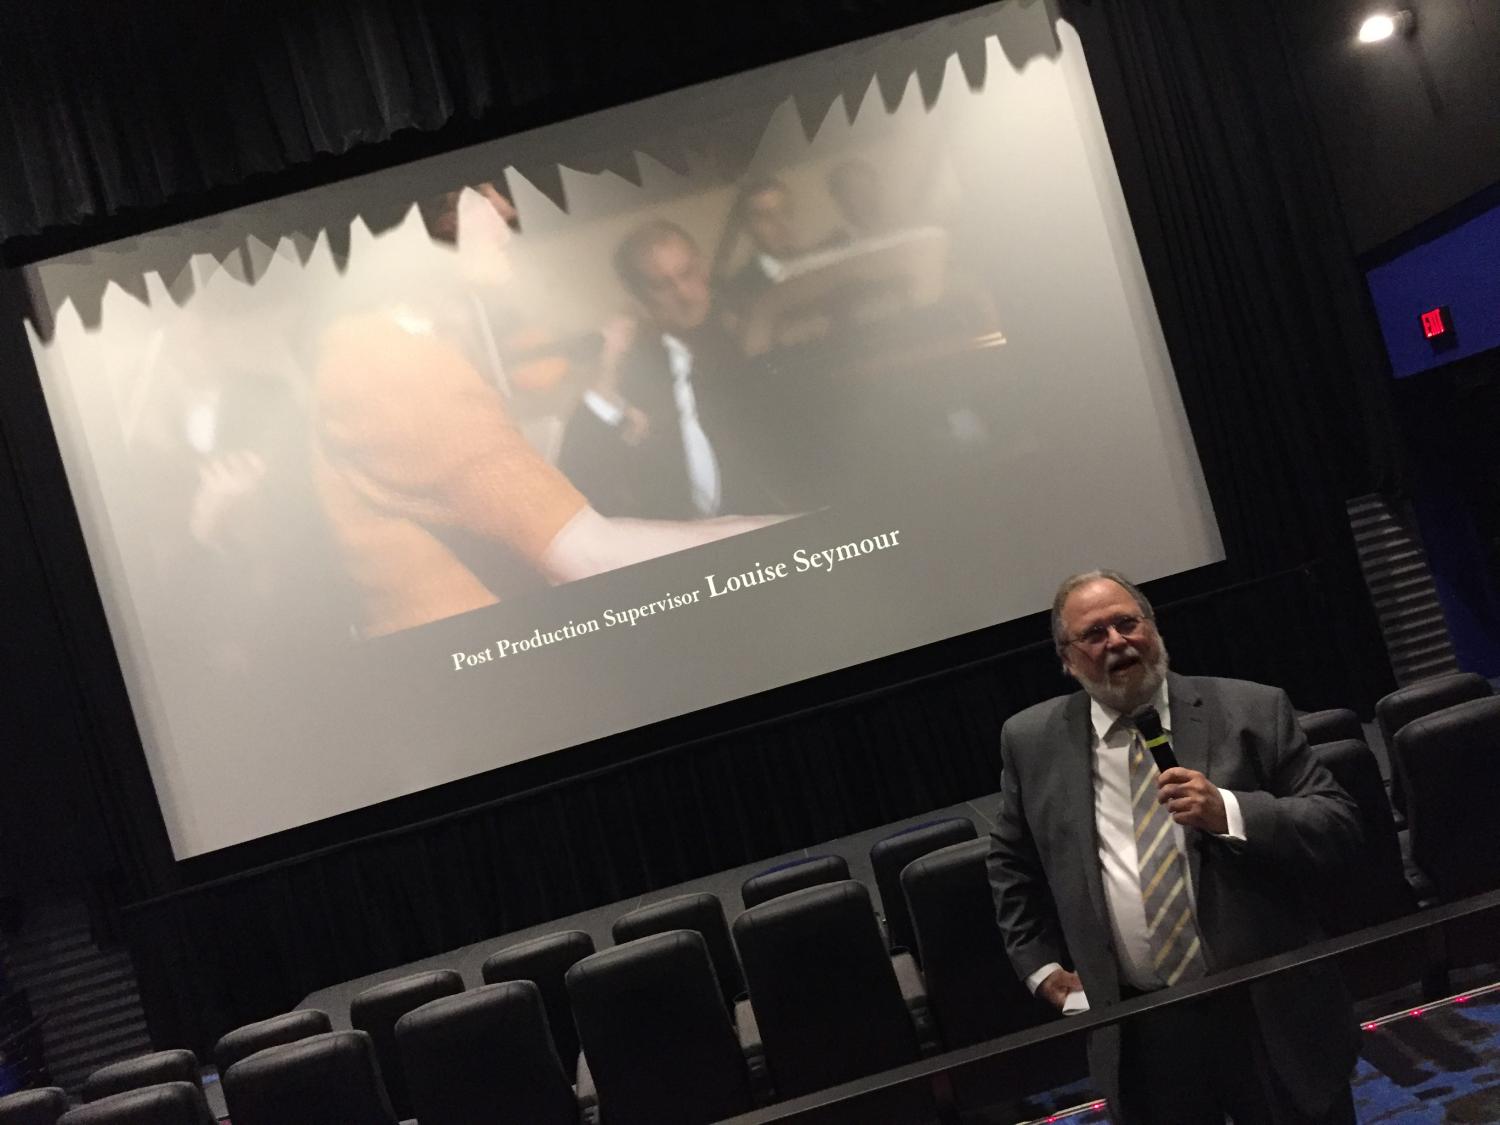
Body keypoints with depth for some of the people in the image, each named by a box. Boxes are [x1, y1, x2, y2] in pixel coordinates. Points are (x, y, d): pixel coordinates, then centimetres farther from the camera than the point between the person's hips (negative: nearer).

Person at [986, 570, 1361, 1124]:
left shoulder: (1251, 711, -3)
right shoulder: (1032, 742, 2)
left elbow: (1340, 828, -6)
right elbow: (1012, 867, 16)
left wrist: (1227, 812, -20)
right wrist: (1041, 967, 7)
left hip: (1273, 1016, -1)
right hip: (1139, 1033, 1)